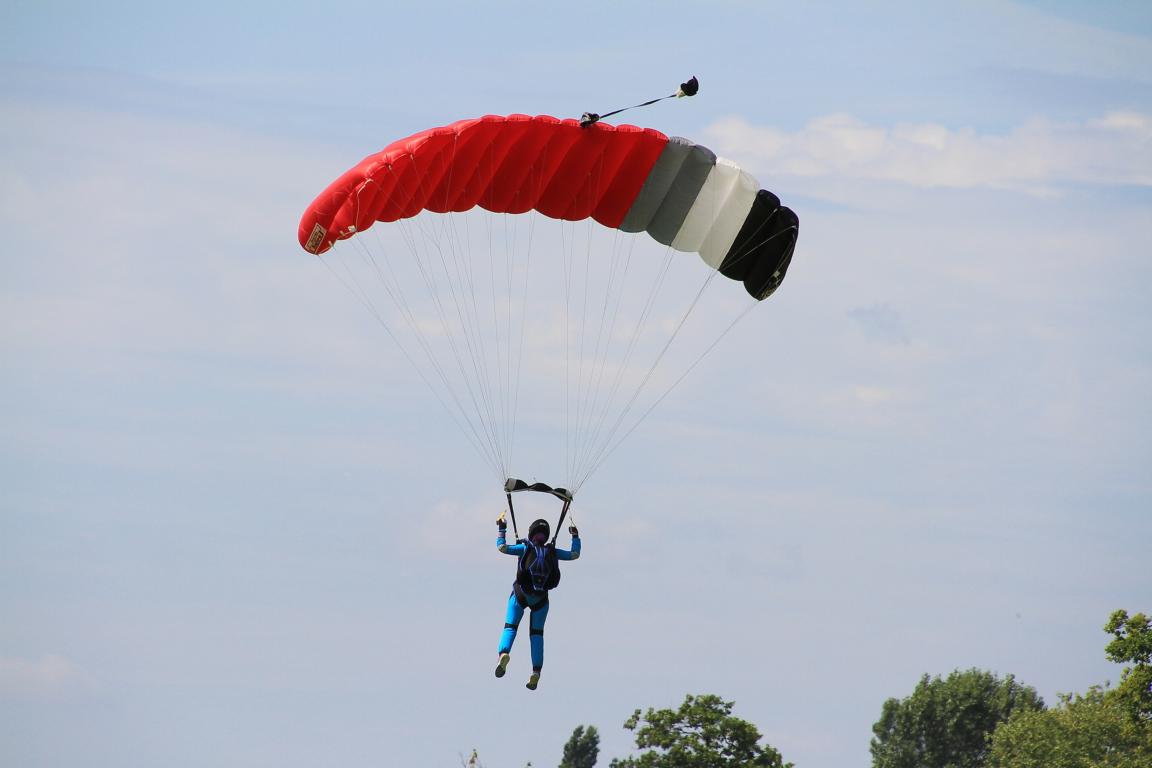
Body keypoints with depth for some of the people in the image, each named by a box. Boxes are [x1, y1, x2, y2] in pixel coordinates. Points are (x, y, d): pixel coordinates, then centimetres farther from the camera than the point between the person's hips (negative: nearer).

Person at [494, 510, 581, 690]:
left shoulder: (525, 548, -7)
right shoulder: (553, 552, 0)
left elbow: (502, 547, -10)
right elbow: (575, 554, 12)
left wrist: (501, 529, 3)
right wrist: (575, 537, 26)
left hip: (520, 595, -2)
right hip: (541, 600, 2)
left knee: (510, 627, 4)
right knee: (537, 633, 13)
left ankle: (504, 653, -27)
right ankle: (536, 672, 3)